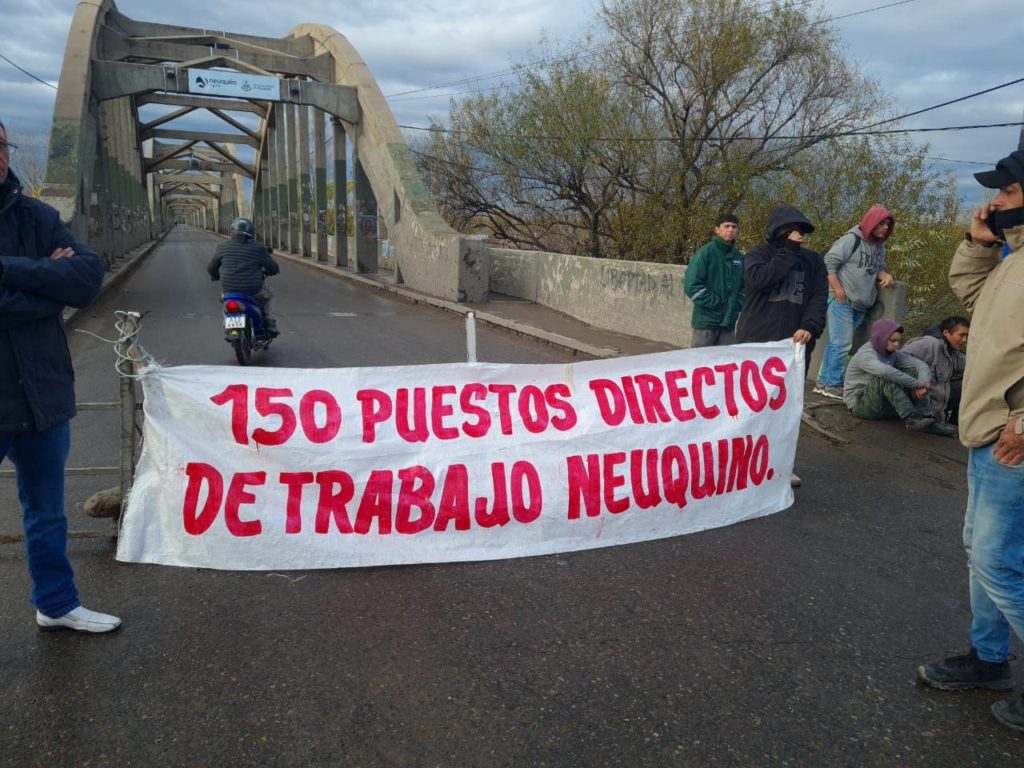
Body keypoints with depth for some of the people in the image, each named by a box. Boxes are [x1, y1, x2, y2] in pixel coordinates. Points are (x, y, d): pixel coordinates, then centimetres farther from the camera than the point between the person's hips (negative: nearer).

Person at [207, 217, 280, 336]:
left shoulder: (223, 247, 2)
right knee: (268, 295, 30)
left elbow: (211, 268, 13)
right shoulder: (258, 248, -6)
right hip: (254, 290, -2)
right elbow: (274, 268, 1)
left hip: (230, 289, 2)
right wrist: (265, 271, 25)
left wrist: (216, 276, 35)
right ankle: (270, 324, 17)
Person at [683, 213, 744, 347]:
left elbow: (744, 286, 17)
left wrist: (737, 305, 1)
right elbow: (691, 285, -14)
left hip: (729, 321, 5)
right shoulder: (705, 253, -8)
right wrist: (714, 303, -12)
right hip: (706, 321, -5)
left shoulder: (739, 257, 9)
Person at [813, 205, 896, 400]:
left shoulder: (879, 246, 14)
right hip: (842, 300, -8)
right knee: (842, 343, -8)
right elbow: (829, 263, -12)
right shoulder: (852, 239, -8)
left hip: (861, 304, 8)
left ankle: (823, 383, 16)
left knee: (836, 343, 11)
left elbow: (878, 268, 24)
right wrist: (838, 290, -17)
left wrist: (885, 275, 0)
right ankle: (834, 385, 0)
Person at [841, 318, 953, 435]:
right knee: (886, 377, -32)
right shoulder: (865, 355, -20)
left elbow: (920, 365, -7)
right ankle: (911, 418, -32)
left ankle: (927, 419, -17)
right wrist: (918, 384, -36)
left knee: (914, 371, -6)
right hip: (859, 405, -8)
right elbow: (886, 371, -40)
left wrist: (923, 382, -29)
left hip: (884, 402, 8)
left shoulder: (892, 353, 4)